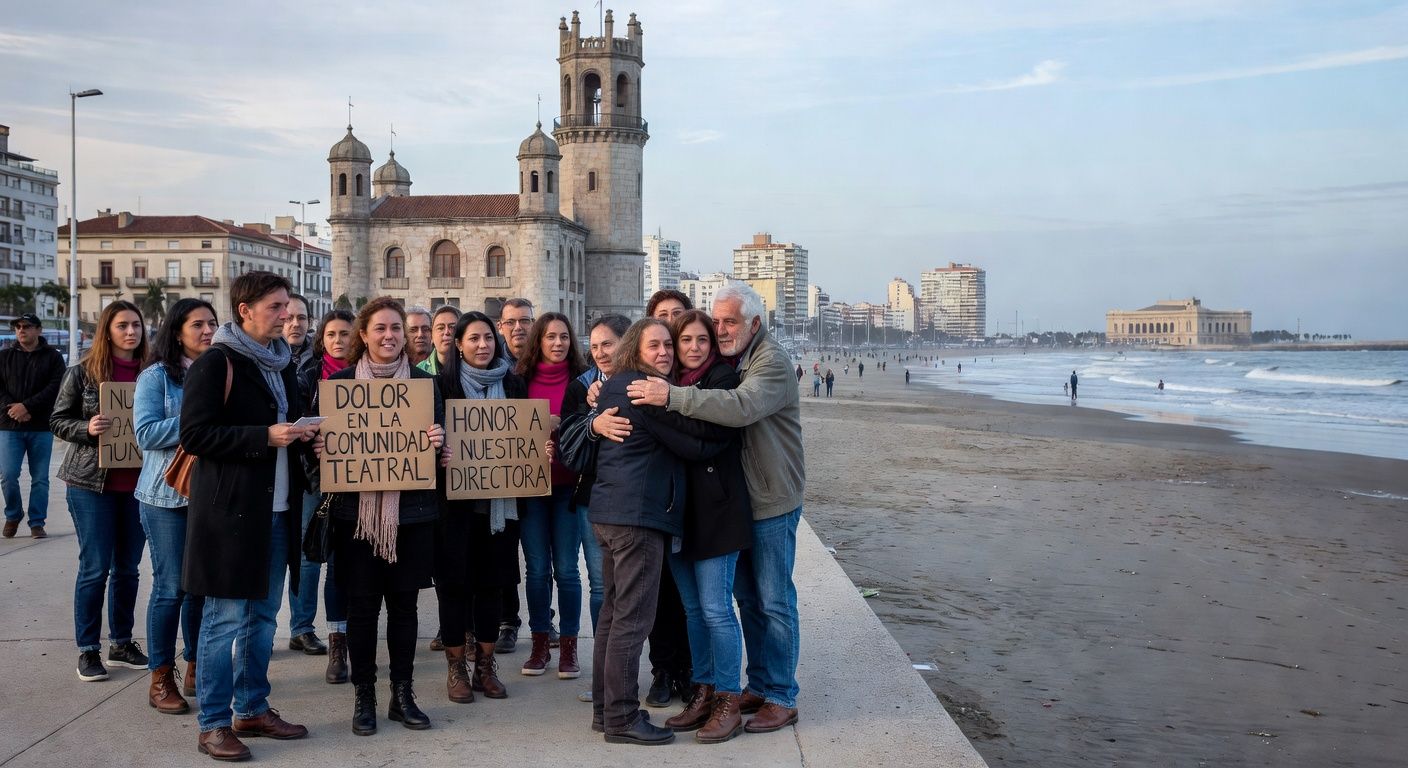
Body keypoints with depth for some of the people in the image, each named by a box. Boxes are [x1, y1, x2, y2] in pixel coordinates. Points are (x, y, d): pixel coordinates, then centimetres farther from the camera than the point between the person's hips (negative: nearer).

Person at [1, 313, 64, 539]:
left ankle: (37, 522, 11)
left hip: (41, 427, -1)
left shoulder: (53, 357, 3)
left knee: (40, 478, 2)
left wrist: (27, 406, -17)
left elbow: (55, 388, -8)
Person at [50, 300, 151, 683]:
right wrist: (87, 429, -18)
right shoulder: (82, 372, -3)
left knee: (127, 567, 11)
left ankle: (121, 643, 23)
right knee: (95, 568, 0)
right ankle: (87, 650, 12)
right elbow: (58, 421, 0)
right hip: (92, 483, -3)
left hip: (138, 482, 3)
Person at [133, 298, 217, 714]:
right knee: (171, 587, -1)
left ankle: (196, 669, 22)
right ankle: (161, 679, 11)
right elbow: (146, 433, -13)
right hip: (168, 495, -4)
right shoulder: (157, 376, -3)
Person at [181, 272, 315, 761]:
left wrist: (300, 435, 3)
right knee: (226, 619, -2)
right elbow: (194, 435, -16)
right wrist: (264, 437, -20)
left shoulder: (282, 363, 14)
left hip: (276, 510, 8)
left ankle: (252, 710, 26)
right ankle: (213, 725, 9)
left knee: (263, 616, 14)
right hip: (230, 510, -8)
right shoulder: (216, 363, -9)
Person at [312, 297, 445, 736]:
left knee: (404, 602, 8)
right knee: (361, 604, 3)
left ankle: (402, 695, 19)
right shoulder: (340, 382, 4)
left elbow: (438, 439, 10)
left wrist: (438, 442, -13)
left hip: (411, 510, 1)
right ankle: (363, 697, 16)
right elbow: (321, 437, 8)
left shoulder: (423, 381, 7)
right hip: (357, 509, -1)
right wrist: (320, 448, -14)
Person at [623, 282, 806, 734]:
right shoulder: (721, 363, 9)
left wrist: (673, 397, -40)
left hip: (771, 501, -7)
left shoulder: (771, 362, -17)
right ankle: (758, 686, 27)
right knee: (747, 598, 15)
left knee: (774, 601, 0)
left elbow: (742, 406, -35)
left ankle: (781, 699, 10)